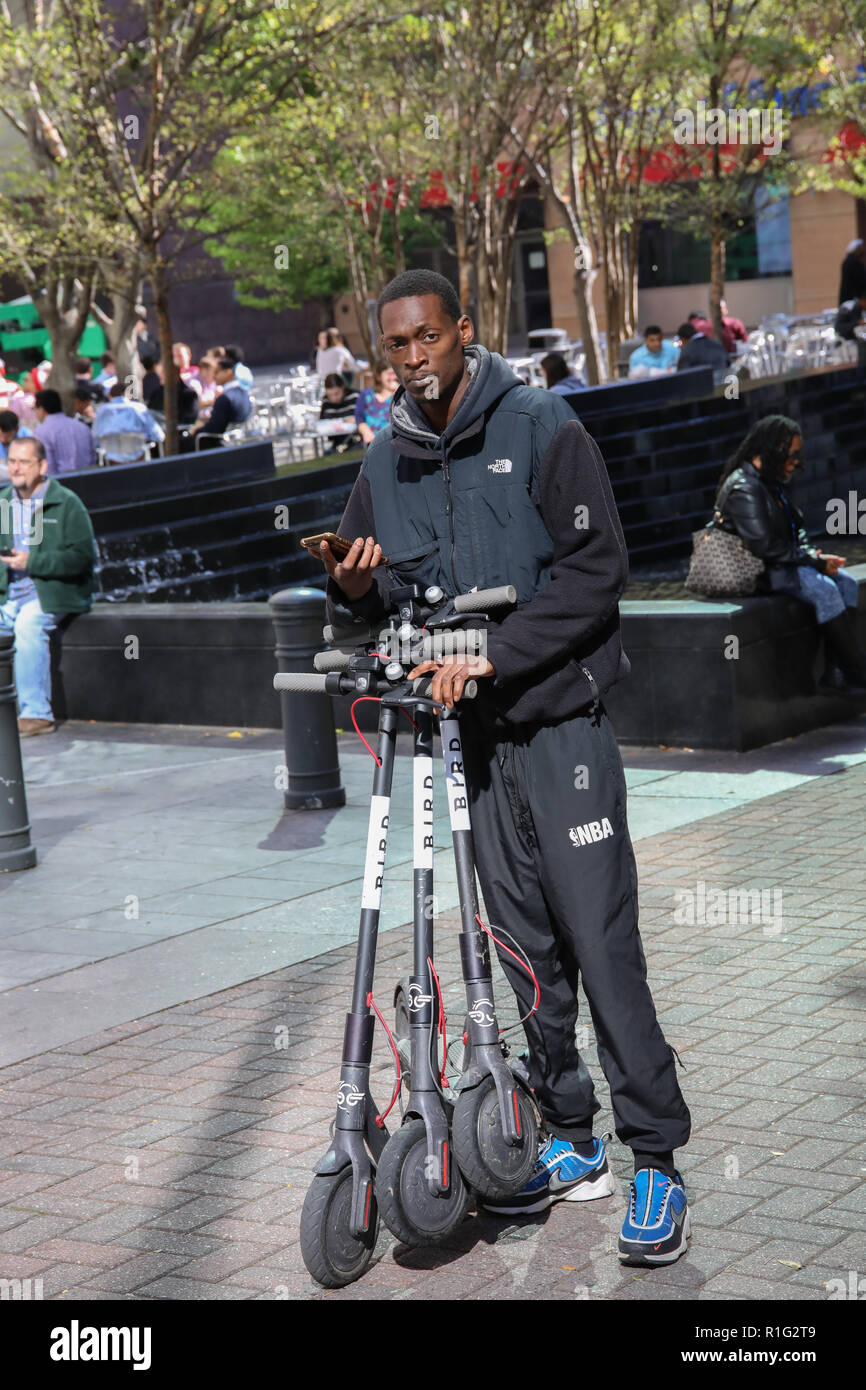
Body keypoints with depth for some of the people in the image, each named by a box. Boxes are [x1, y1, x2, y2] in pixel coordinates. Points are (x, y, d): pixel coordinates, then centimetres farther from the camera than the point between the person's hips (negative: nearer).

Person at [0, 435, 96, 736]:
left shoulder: (66, 504, -2)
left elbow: (82, 557, -10)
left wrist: (31, 563, -16)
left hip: (55, 590, -5)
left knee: (28, 624, -32)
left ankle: (36, 713, -28)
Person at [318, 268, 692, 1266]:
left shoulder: (542, 429, -5)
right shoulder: (385, 463, 11)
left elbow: (597, 567, -13)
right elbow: (368, 610, 18)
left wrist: (496, 652, -20)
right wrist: (353, 591, -7)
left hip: (558, 724, -5)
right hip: (469, 734, 5)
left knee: (602, 941, -8)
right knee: (526, 948, 10)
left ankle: (656, 1161, -2)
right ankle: (571, 1144, 20)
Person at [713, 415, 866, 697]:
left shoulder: (773, 483, 14)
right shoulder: (744, 489, -18)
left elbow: (796, 530, 21)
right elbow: (764, 546, -24)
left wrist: (813, 555, 0)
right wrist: (814, 561, -17)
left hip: (786, 565, 10)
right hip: (758, 572, -10)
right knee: (824, 589, -28)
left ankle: (834, 675, -14)